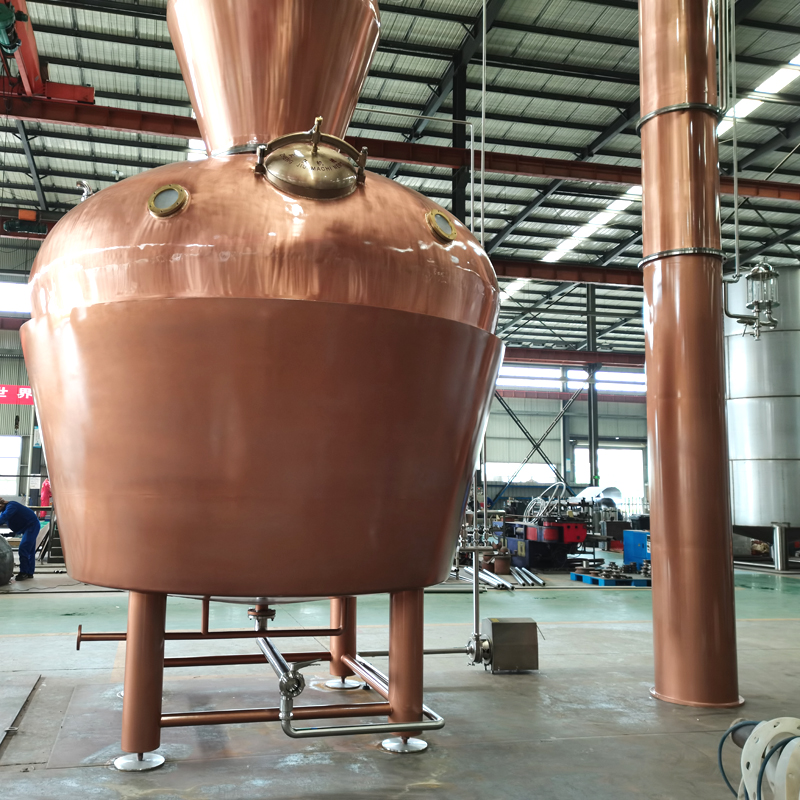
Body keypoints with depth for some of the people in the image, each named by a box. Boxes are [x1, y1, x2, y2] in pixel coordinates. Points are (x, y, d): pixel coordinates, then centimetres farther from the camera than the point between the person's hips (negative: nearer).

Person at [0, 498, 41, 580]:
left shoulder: (11, 506, -20)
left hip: (32, 526, -11)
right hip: (28, 527, 11)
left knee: (23, 548, -16)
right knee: (30, 551, 12)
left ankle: (24, 573, -14)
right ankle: (29, 573, 16)